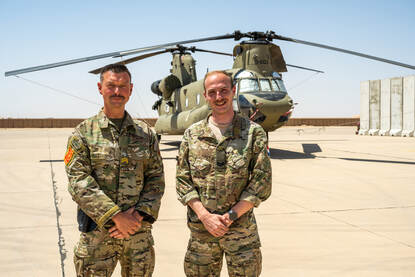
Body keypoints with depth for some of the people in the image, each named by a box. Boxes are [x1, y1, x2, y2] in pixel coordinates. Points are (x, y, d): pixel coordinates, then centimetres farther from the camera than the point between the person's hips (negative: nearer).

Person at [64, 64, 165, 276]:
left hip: (139, 231, 3)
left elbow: (156, 179, 6)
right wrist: (116, 216, -16)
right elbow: (79, 182, -9)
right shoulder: (83, 133, 0)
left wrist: (140, 214, -10)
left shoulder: (145, 133, 8)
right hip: (97, 233, -2)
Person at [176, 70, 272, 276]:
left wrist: (231, 216, -11)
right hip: (200, 231, 2)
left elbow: (262, 184, -4)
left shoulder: (254, 133, -1)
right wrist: (205, 216, -10)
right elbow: (182, 181, 3)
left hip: (241, 229, -1)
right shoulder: (192, 134, 5)